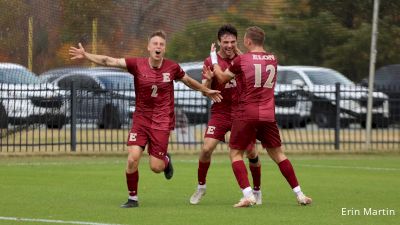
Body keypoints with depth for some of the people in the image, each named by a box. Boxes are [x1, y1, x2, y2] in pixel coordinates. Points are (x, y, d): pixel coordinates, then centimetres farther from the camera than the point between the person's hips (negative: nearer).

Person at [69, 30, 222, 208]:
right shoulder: (137, 65, -8)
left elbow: (189, 81, 15)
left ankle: (166, 159, 33)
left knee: (156, 167, -5)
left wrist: (206, 91, 25)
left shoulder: (172, 67, -5)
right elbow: (109, 61, -16)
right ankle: (132, 198, 4)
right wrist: (86, 55, -27)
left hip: (162, 121, -1)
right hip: (141, 118, 1)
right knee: (132, 158, -15)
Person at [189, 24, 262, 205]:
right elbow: (205, 90, -5)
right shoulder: (211, 61, -3)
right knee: (206, 148, -15)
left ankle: (257, 190, 18)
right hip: (220, 113, -1)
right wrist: (207, 80, -29)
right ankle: (201, 187, 5)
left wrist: (239, 53, -15)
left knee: (251, 152, -2)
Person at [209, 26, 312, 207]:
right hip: (268, 115, 4)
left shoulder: (241, 60, -5)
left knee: (236, 153, 5)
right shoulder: (273, 60, 8)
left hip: (246, 114, -4)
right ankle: (299, 194, 11)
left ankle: (248, 195, -11)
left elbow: (222, 78, 9)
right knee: (277, 153, 15)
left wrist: (213, 58, 24)